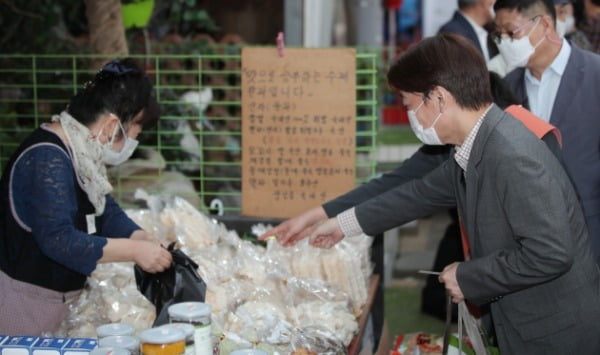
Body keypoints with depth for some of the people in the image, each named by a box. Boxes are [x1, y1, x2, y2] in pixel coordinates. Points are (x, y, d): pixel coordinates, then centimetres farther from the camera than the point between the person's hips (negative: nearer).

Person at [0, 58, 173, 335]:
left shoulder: (81, 153, 5)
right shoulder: (48, 161, -26)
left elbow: (107, 212, 8)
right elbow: (58, 240, -32)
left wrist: (146, 241, -10)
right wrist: (134, 251, -30)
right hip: (23, 296, -9)